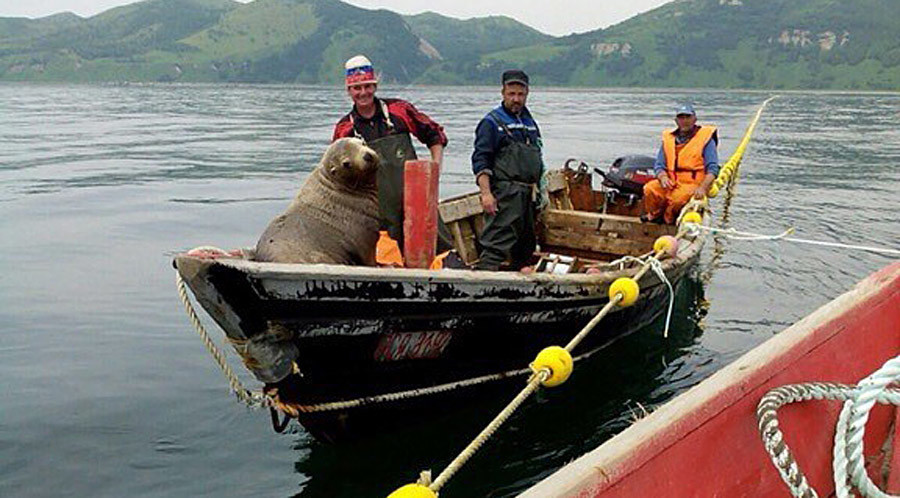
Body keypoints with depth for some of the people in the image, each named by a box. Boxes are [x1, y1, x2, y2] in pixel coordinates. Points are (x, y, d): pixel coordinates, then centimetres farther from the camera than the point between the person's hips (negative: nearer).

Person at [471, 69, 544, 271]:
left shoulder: (530, 122, 21)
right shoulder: (492, 122, -1)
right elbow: (480, 160, -9)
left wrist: (539, 190, 21)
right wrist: (486, 193, -19)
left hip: (528, 194, 8)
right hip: (505, 194, -8)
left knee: (527, 247, 11)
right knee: (497, 245, -16)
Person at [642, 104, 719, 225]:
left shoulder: (705, 138, 2)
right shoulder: (668, 138, 14)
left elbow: (712, 169, -5)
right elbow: (658, 165, 12)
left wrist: (702, 188, -21)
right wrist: (663, 177, -12)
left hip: (693, 184, -4)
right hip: (671, 183, 4)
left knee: (679, 197, -35)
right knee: (650, 189, -24)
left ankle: (668, 220, -5)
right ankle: (654, 215, 3)